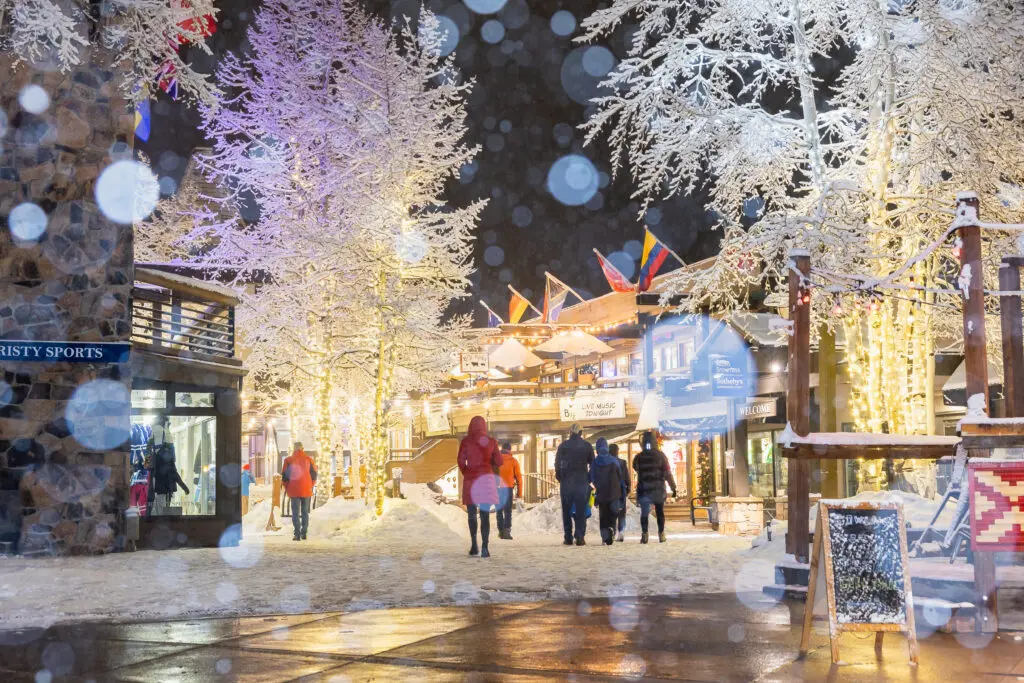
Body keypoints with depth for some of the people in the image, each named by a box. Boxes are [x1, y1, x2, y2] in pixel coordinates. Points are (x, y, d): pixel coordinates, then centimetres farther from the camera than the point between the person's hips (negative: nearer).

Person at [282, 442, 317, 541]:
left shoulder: (288, 460, -3)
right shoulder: (309, 459, 2)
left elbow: (284, 476, -1)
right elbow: (314, 475, 3)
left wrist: (287, 488, 11)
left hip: (294, 490, -2)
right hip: (306, 490, 2)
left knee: (295, 512, 1)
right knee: (305, 512, 11)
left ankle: (297, 534, -6)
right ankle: (304, 533, 10)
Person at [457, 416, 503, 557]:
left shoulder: (466, 441, -3)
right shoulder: (491, 441, 2)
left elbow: (461, 461, -3)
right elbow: (498, 462, 3)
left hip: (470, 479, -1)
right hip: (487, 479, 1)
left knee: (472, 514, 12)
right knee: (485, 515, 2)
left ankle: (474, 544, 0)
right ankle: (484, 548, -8)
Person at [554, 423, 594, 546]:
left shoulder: (563, 445, 1)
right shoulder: (587, 446, 3)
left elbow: (557, 464, 1)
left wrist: (560, 478, 11)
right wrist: (589, 479, 12)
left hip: (566, 482, 0)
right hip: (582, 482, 0)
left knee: (567, 511, 6)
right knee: (581, 510, 1)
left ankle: (568, 538, 3)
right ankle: (580, 537, -7)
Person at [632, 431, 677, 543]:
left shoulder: (638, 458, -3)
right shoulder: (660, 456, -5)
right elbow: (667, 473, -6)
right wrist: (673, 487, -2)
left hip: (643, 490, 0)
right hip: (658, 489, 0)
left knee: (644, 512, 4)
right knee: (660, 512, 13)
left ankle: (644, 534, -9)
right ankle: (661, 534, 12)